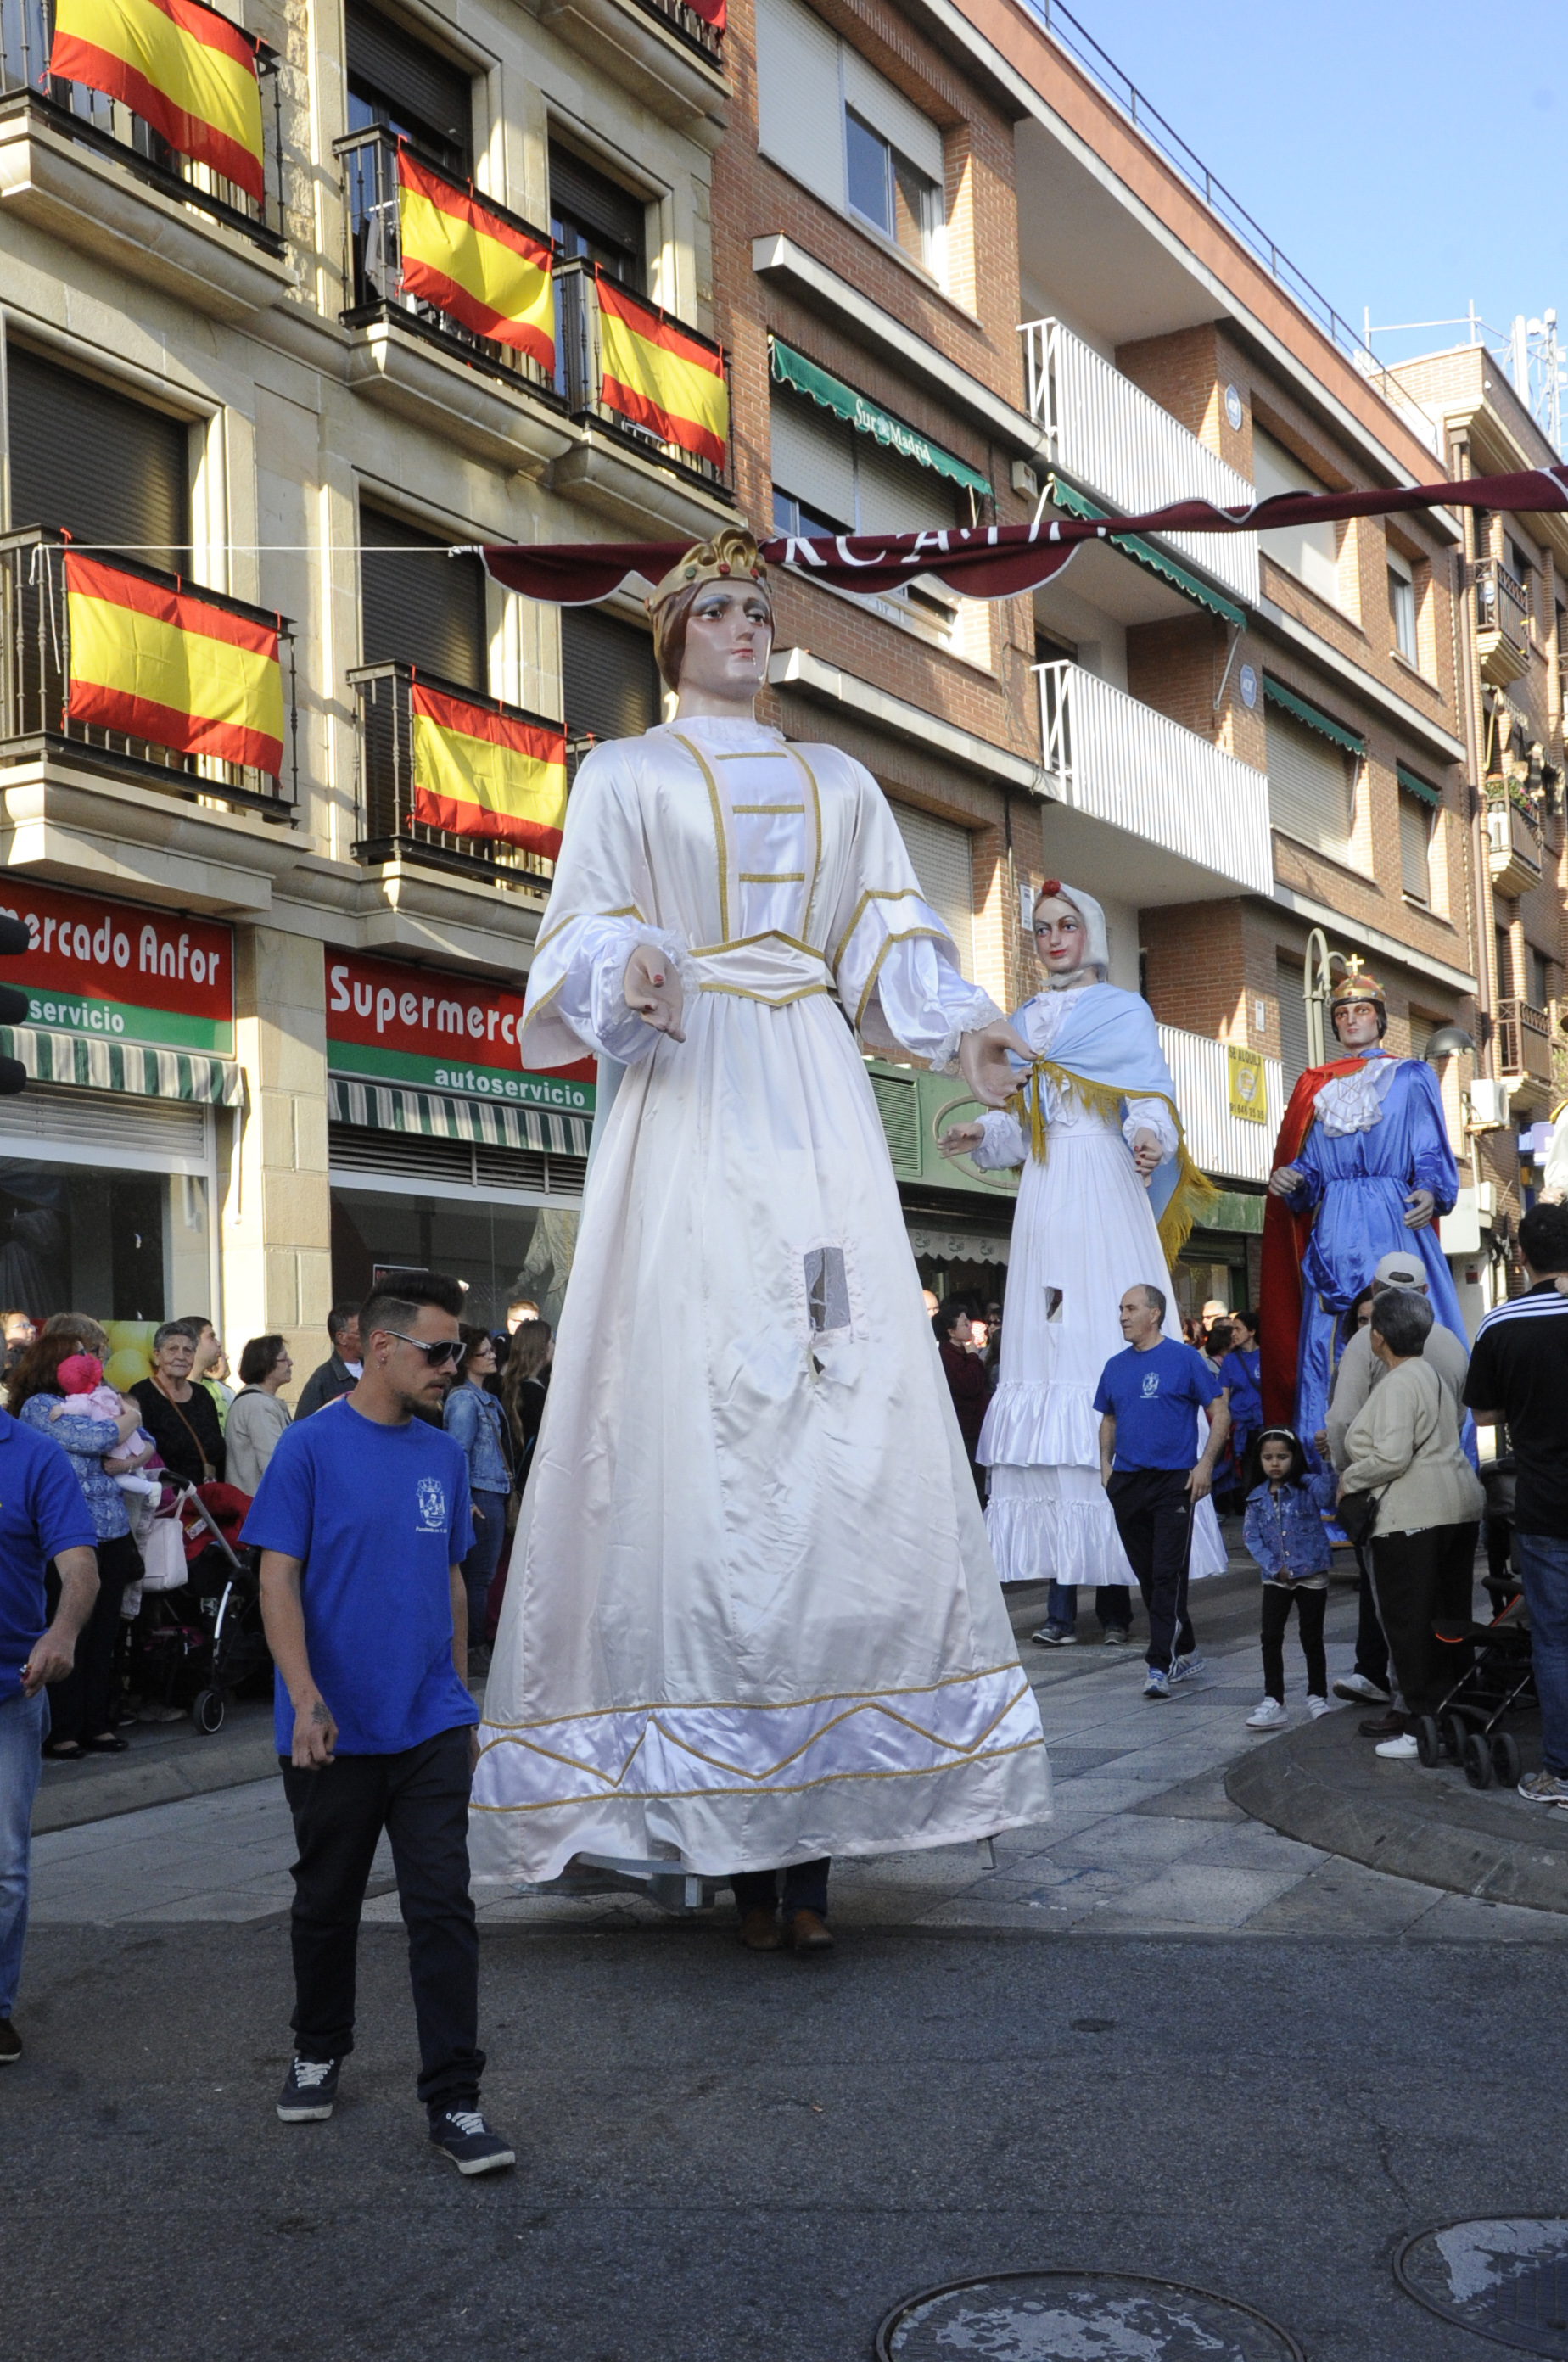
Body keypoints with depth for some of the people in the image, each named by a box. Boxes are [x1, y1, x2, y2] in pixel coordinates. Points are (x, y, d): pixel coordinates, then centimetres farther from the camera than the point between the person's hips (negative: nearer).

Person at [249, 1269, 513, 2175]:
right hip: (336, 1729, -3)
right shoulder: (311, 1446, -8)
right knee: (327, 1903, 14)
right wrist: (306, 1697, -21)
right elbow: (279, 1580, -10)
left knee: (444, 1910, -2)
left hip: (431, 1727, 3)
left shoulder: (444, 1455, 6)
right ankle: (320, 2052, 36)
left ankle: (455, 2100, 3)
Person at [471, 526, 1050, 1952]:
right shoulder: (625, 775, 15)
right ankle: (736, 1839, -8)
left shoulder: (840, 786, 25)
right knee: (700, 1413, -13)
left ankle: (815, 1834, -7)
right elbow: (584, 944, 4)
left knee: (851, 1422, -8)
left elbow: (893, 947, 16)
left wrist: (961, 1029, -4)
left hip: (815, 1104, 3)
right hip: (690, 1111, -3)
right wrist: (634, 976, -19)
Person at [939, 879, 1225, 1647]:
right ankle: (1062, 1591, -6)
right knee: (1048, 1361, -4)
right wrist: (983, 1134, 2)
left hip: (1104, 1196, -4)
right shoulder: (1024, 1021, 23)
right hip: (1045, 1200, 4)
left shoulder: (1124, 1010, 9)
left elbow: (1150, 1098, -2)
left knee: (1114, 1359, -11)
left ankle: (1116, 1588, -10)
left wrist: (1150, 1138, -23)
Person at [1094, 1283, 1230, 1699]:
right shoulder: (1115, 1366, 11)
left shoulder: (1184, 1358, -4)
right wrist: (1106, 1464, 8)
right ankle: (1186, 1653, 24)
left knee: (1168, 1575, -9)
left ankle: (1161, 1665, -10)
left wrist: (1206, 1464, -10)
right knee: (1147, 1575, 10)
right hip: (1127, 1483, 6)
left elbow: (1220, 1413, -2)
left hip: (1174, 1481, -6)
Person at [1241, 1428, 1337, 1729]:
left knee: (1312, 1638, 8)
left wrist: (1329, 1464, -45)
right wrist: (1274, 1566, -10)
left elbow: (1326, 1494, -29)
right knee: (1271, 1638, -1)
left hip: (1312, 1575, -3)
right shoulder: (1257, 1498, 3)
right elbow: (1251, 1537, 1)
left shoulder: (1307, 1486, -7)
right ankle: (1273, 1701, 4)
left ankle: (1317, 1696, 23)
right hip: (1276, 1577, 3)